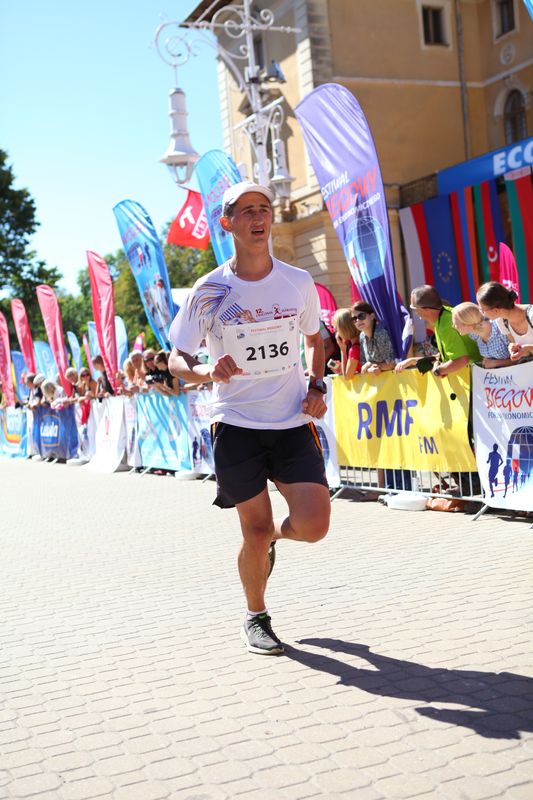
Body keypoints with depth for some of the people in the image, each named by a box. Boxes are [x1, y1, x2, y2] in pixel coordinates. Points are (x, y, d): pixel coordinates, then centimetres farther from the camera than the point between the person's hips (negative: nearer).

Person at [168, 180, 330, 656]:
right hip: (236, 425, -2)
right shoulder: (210, 291, -4)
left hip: (293, 422, 2)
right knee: (255, 533, 1)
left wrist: (316, 386, 3)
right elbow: (177, 359, 1)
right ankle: (256, 618, 28)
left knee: (313, 526, -9)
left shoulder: (299, 282, 3)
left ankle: (273, 533, 28)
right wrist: (205, 372, -21)